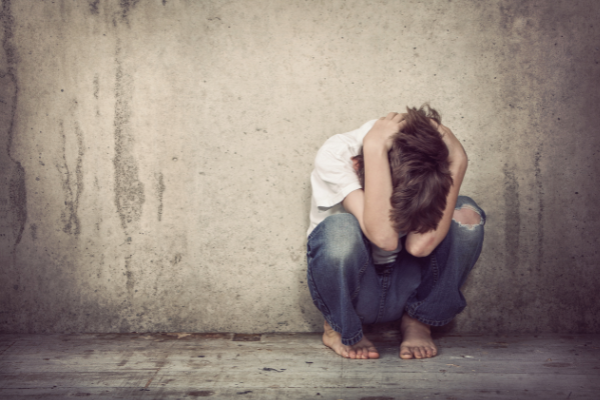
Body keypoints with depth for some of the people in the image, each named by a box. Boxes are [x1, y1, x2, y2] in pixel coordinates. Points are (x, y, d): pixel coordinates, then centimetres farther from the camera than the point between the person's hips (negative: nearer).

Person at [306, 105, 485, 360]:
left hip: (406, 288, 3)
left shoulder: (432, 160, -17)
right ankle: (340, 328, -5)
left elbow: (421, 246, -33)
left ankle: (418, 322, -1)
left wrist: (458, 161, -31)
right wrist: (374, 147, -40)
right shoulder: (335, 155, -25)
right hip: (349, 289, -2)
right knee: (340, 228, -36)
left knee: (466, 215, -23)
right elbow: (383, 236, -41)